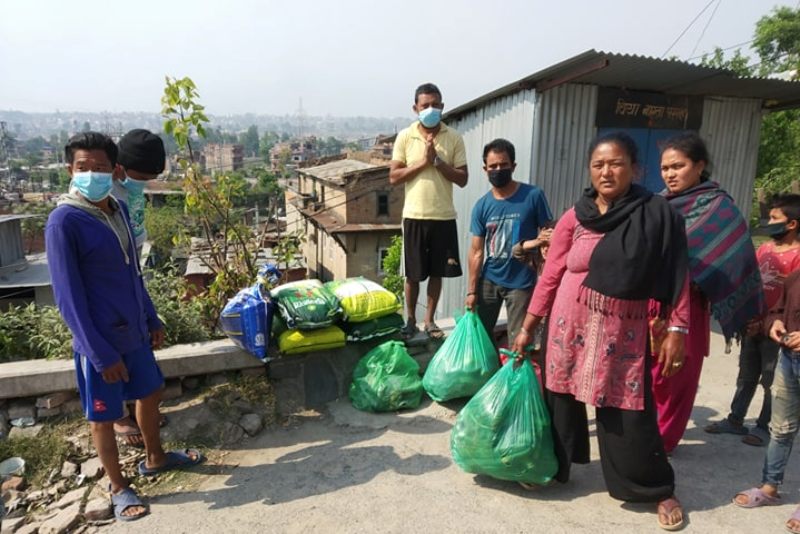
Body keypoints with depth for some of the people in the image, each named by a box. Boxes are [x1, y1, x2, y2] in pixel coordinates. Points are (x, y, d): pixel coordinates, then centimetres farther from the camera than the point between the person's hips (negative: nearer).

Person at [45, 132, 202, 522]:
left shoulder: (117, 209, 3)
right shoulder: (64, 222, -19)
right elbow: (68, 298, -19)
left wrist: (152, 319, 15)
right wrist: (102, 354, -18)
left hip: (134, 332, 8)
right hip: (100, 342, -7)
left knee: (150, 392, 22)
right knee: (104, 416, 11)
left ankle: (155, 458, 45)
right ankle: (118, 488, 30)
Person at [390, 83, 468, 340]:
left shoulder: (454, 138, 1)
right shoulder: (405, 136, 0)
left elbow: (462, 179, -3)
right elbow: (394, 177, -5)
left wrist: (437, 160, -15)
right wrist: (423, 162, -15)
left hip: (444, 216, 1)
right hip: (414, 216, -1)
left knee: (437, 272, 10)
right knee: (413, 274, 7)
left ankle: (429, 320, 25)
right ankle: (411, 319, 25)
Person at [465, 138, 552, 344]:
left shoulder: (533, 196, -11)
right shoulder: (482, 205, -2)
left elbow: (548, 235, -5)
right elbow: (476, 251, -1)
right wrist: (471, 290, -2)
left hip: (521, 282, -3)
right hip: (488, 280, 3)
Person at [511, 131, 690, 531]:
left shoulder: (657, 214, -3)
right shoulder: (574, 218, -1)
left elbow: (677, 275, -2)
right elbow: (550, 277, 0)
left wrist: (676, 329, -7)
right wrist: (527, 328, 2)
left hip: (624, 330, -1)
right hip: (570, 323, 1)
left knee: (630, 414, 5)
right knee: (561, 399, 11)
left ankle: (658, 490, 29)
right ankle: (553, 468, 35)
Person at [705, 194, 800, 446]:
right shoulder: (763, 249, 8)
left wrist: (769, 322, -18)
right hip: (753, 326, 7)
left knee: (772, 382, 7)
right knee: (746, 377, 15)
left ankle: (764, 426, 20)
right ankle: (735, 420, 25)